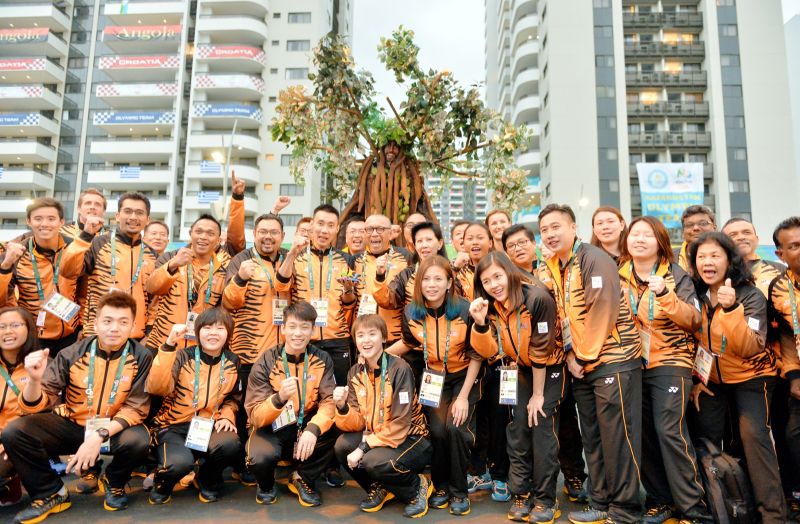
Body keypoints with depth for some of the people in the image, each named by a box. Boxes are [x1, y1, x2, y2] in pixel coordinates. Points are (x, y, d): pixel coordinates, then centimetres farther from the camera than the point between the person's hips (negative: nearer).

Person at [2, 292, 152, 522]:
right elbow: (34, 406, -10)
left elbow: (135, 408, -13)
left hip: (115, 428, -2)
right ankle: (51, 494, 4)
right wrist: (35, 379, -32)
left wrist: (100, 436, -29)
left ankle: (114, 482, 5)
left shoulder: (141, 357, -14)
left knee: (138, 441, -33)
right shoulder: (73, 354, -11)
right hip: (71, 425, 2)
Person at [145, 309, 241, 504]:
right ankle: (162, 484, 7)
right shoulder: (183, 357, -8)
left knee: (230, 444, -31)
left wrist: (226, 416, -5)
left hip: (209, 427, 3)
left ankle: (207, 480, 5)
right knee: (180, 462, -34)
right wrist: (169, 345, -30)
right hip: (174, 426, -2)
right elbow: (157, 388, -24)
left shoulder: (232, 363, 2)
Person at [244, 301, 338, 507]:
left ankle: (303, 479, 1)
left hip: (306, 424, 2)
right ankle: (266, 485, 6)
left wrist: (313, 429, -36)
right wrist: (279, 398, -39)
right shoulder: (265, 362, -14)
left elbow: (329, 401, -15)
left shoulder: (322, 359, -8)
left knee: (335, 431, -28)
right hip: (271, 427, -2)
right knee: (261, 457, -34)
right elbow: (255, 416, -18)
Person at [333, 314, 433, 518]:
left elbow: (400, 425, -21)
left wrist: (364, 449, -22)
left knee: (373, 461, -30)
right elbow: (357, 424, -4)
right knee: (342, 446, -17)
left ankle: (417, 487, 1)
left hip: (411, 439, -6)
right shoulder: (355, 373, -1)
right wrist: (342, 407, -24)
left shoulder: (399, 369, -20)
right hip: (376, 436, 6)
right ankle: (379, 488, 9)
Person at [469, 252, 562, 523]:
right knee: (516, 430, 0)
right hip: (520, 371, 5)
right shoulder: (490, 306, -9)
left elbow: (541, 350, -23)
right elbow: (489, 352, -14)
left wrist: (538, 394, -17)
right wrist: (480, 322, -31)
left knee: (542, 429, -8)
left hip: (549, 370, -4)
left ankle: (545, 499, 6)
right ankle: (521, 495, 14)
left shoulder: (537, 298, -27)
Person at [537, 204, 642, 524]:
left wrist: (586, 356, -13)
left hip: (612, 359, -8)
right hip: (582, 364, 8)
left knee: (617, 438, -1)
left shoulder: (594, 260, -13)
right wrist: (571, 354, 3)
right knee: (592, 438, 14)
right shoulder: (553, 266, 12)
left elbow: (602, 311, -19)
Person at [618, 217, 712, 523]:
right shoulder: (618, 276, 6)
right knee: (642, 433, 6)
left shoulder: (676, 275, -3)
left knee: (669, 431, -13)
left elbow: (693, 320, -12)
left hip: (670, 362, -4)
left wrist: (666, 295, -24)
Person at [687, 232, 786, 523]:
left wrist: (731, 308, -41)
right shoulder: (694, 295, -5)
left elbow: (749, 349, -30)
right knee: (704, 437, 0)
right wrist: (694, 380, 1)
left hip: (751, 376, -4)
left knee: (753, 434, -18)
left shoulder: (751, 296, -18)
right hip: (710, 379, 4)